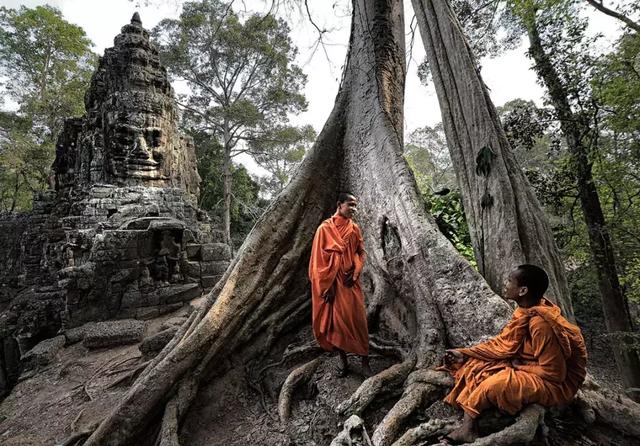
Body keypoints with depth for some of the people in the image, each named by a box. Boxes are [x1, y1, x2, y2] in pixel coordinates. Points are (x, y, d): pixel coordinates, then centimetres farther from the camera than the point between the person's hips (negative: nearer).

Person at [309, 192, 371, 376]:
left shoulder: (355, 228, 5)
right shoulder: (325, 228, -7)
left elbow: (361, 252, 10)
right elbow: (319, 259, -8)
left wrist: (355, 273, -7)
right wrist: (327, 286, -11)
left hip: (350, 282, 3)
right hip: (332, 283, -3)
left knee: (357, 319, 3)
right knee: (335, 320, 6)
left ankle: (364, 360, 16)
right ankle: (343, 360, 22)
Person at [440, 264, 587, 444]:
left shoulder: (540, 323, -31)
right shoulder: (526, 311, -3)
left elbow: (553, 372, -26)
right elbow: (502, 344, 2)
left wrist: (519, 365, -11)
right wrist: (464, 353, -1)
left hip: (555, 382, -9)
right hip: (535, 367, 9)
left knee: (497, 383, -29)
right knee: (476, 365, 0)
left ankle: (469, 427, -4)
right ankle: (467, 428, -7)